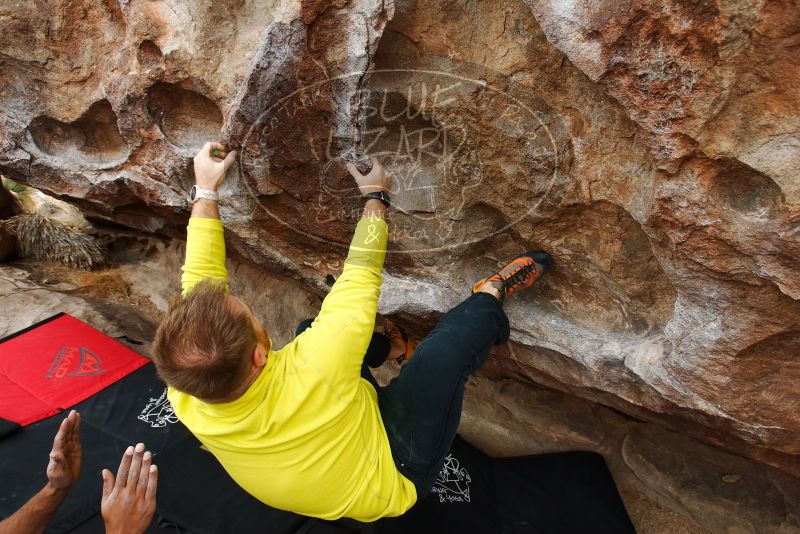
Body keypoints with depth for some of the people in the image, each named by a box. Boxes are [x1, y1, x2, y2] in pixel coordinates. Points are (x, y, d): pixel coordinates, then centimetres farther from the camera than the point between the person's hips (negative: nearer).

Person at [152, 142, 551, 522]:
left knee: (309, 326, 7)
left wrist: (205, 192, -7)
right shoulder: (313, 368, -44)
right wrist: (375, 198, -12)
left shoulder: (187, 402, -27)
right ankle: (491, 295, 9)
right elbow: (362, 272, -29)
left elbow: (199, 282, -15)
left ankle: (392, 345, 30)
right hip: (390, 485, -5)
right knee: (449, 342, -22)